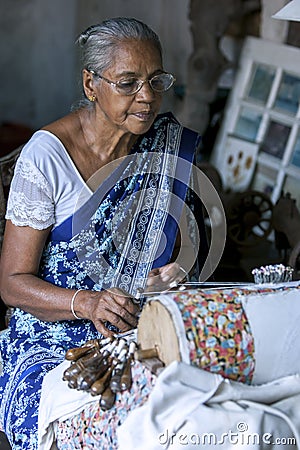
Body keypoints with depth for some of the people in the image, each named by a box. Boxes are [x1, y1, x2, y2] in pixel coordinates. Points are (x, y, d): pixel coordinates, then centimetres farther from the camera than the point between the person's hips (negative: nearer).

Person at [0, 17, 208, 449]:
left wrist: (175, 273, -15)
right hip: (54, 339, -3)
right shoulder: (46, 156, -12)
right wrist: (86, 303, -28)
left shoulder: (171, 142, 1)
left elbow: (187, 244, 9)